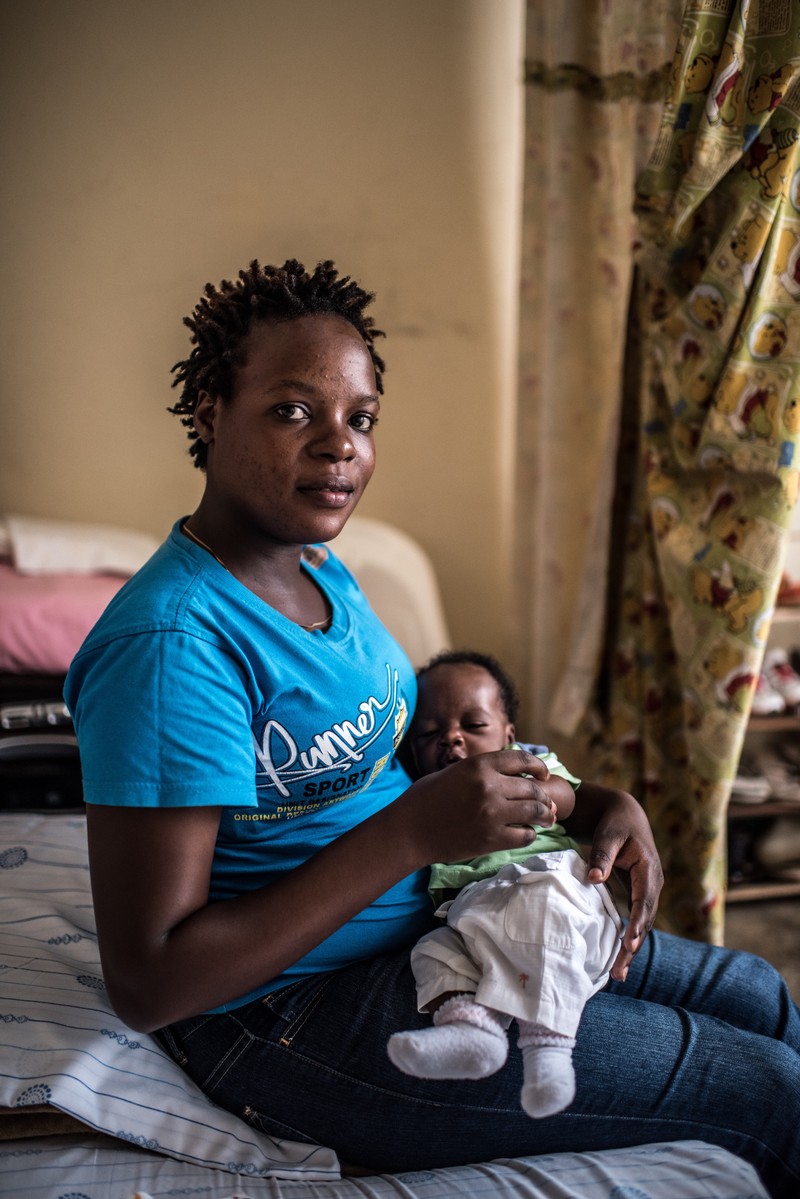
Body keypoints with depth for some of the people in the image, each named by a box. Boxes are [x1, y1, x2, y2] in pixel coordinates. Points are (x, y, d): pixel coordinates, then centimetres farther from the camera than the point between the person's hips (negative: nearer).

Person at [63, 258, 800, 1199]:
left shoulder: (321, 573, 4)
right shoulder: (173, 644, -25)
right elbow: (148, 985, -26)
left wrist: (595, 805, -3)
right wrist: (415, 830, -29)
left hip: (430, 922, 9)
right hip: (299, 1013, -9)